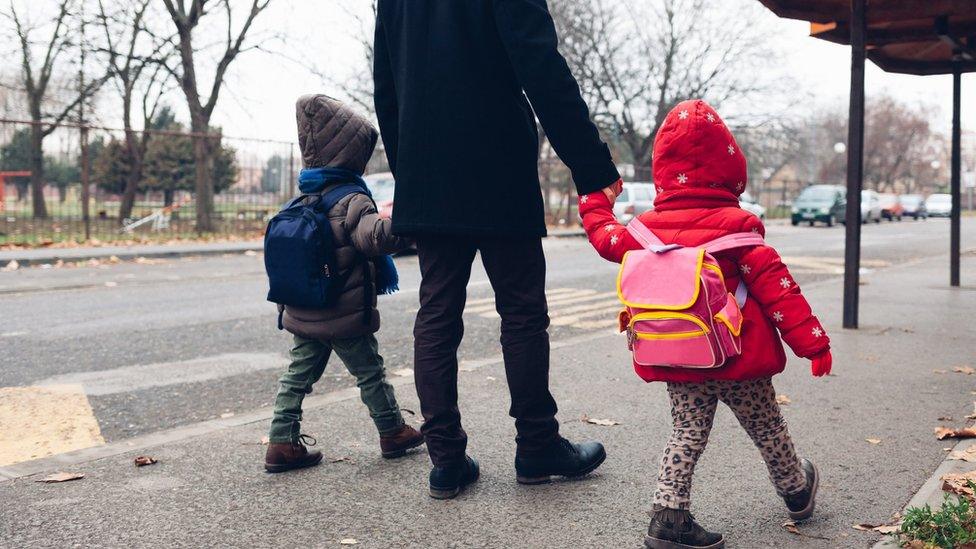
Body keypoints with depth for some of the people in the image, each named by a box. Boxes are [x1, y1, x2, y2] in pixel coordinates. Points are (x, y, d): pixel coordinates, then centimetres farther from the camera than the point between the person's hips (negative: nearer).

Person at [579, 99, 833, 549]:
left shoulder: (646, 227, -1)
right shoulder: (736, 225, -12)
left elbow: (607, 239, 18)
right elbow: (775, 288, -14)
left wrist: (595, 202, 36)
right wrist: (812, 341, -10)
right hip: (739, 360, -3)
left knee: (687, 435, 12)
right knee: (768, 430, 17)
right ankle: (796, 492, 40)